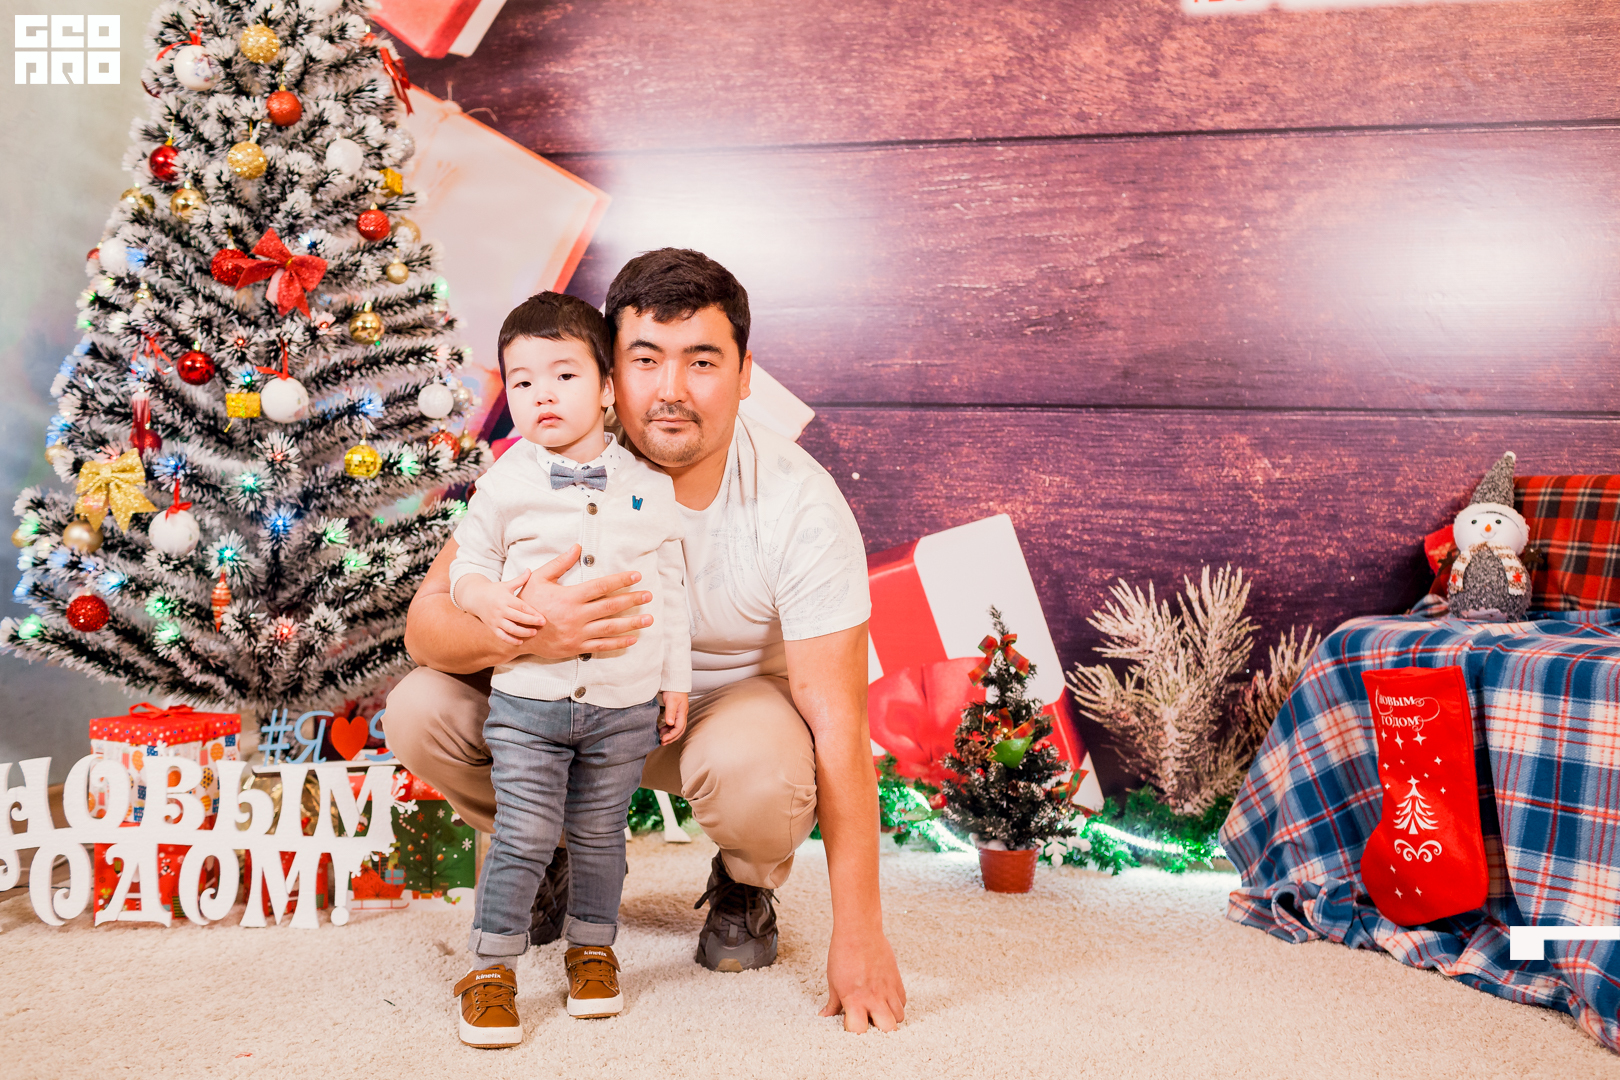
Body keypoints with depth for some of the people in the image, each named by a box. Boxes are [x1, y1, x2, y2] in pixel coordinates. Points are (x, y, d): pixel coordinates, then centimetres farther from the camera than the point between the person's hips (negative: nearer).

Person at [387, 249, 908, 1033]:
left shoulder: (800, 504, -26)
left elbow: (836, 719, -26)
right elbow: (425, 621, -21)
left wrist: (859, 934, -30)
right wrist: (522, 630, -48)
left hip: (731, 702, -2)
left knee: (761, 773, -38)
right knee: (420, 712, -21)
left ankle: (746, 888, 2)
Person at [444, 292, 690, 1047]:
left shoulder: (648, 484, 2)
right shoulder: (506, 482, 0)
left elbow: (671, 588, 7)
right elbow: (468, 557, 9)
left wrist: (676, 681, 6)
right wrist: (485, 597, -14)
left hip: (626, 702, 1)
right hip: (528, 697, -1)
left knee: (599, 834, 12)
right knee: (523, 836, -3)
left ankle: (592, 949, 31)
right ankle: (491, 969, 11)